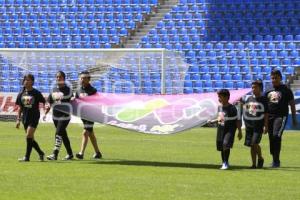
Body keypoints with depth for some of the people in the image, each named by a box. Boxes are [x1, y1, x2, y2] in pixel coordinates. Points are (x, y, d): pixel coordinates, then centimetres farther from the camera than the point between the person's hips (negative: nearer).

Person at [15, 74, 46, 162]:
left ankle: (27, 157, -6)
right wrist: (18, 119, 10)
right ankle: (41, 153, 26)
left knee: (29, 136, -13)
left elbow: (44, 102, -4)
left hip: (34, 117, -5)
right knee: (31, 138, 8)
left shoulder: (36, 93, -6)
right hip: (25, 117, 5)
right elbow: (20, 108, 13)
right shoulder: (21, 94, 8)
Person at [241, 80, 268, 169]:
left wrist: (265, 126, -10)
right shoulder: (248, 98, 8)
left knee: (255, 143, -15)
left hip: (259, 125, -5)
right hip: (249, 125, 5)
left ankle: (260, 158, 8)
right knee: (251, 145, 5)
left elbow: (266, 114, -5)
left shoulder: (263, 99, -3)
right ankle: (254, 164, 12)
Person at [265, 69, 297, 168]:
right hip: (270, 116, 6)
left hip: (281, 116, -6)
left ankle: (276, 161, -17)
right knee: (271, 138, 7)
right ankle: (275, 160, 20)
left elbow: (292, 104, 2)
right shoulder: (268, 91, 14)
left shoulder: (286, 90, 0)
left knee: (276, 135, -20)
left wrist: (294, 118, 0)